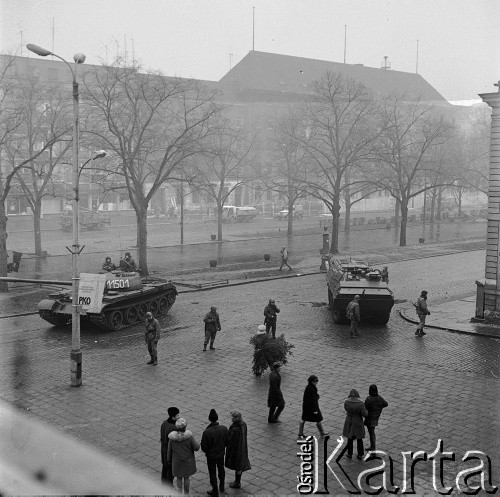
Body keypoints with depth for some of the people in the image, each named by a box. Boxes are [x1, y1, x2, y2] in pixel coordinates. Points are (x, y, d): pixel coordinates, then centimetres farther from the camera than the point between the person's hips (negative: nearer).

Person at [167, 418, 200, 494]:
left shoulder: (172, 437, -21)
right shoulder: (189, 436, -26)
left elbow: (170, 450, -7)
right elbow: (196, 448, -16)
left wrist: (169, 459, 9)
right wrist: (198, 444, 6)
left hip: (177, 461, 0)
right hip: (188, 461, 0)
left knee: (179, 477, 21)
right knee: (186, 477, 22)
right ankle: (186, 492, 36)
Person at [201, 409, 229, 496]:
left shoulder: (206, 432, -30)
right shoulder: (224, 429, -19)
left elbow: (203, 447, -20)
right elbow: (227, 442, -6)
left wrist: (206, 452, 2)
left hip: (211, 456, -4)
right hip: (221, 454, 4)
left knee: (212, 473, 15)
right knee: (221, 469, 27)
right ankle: (222, 486, 46)